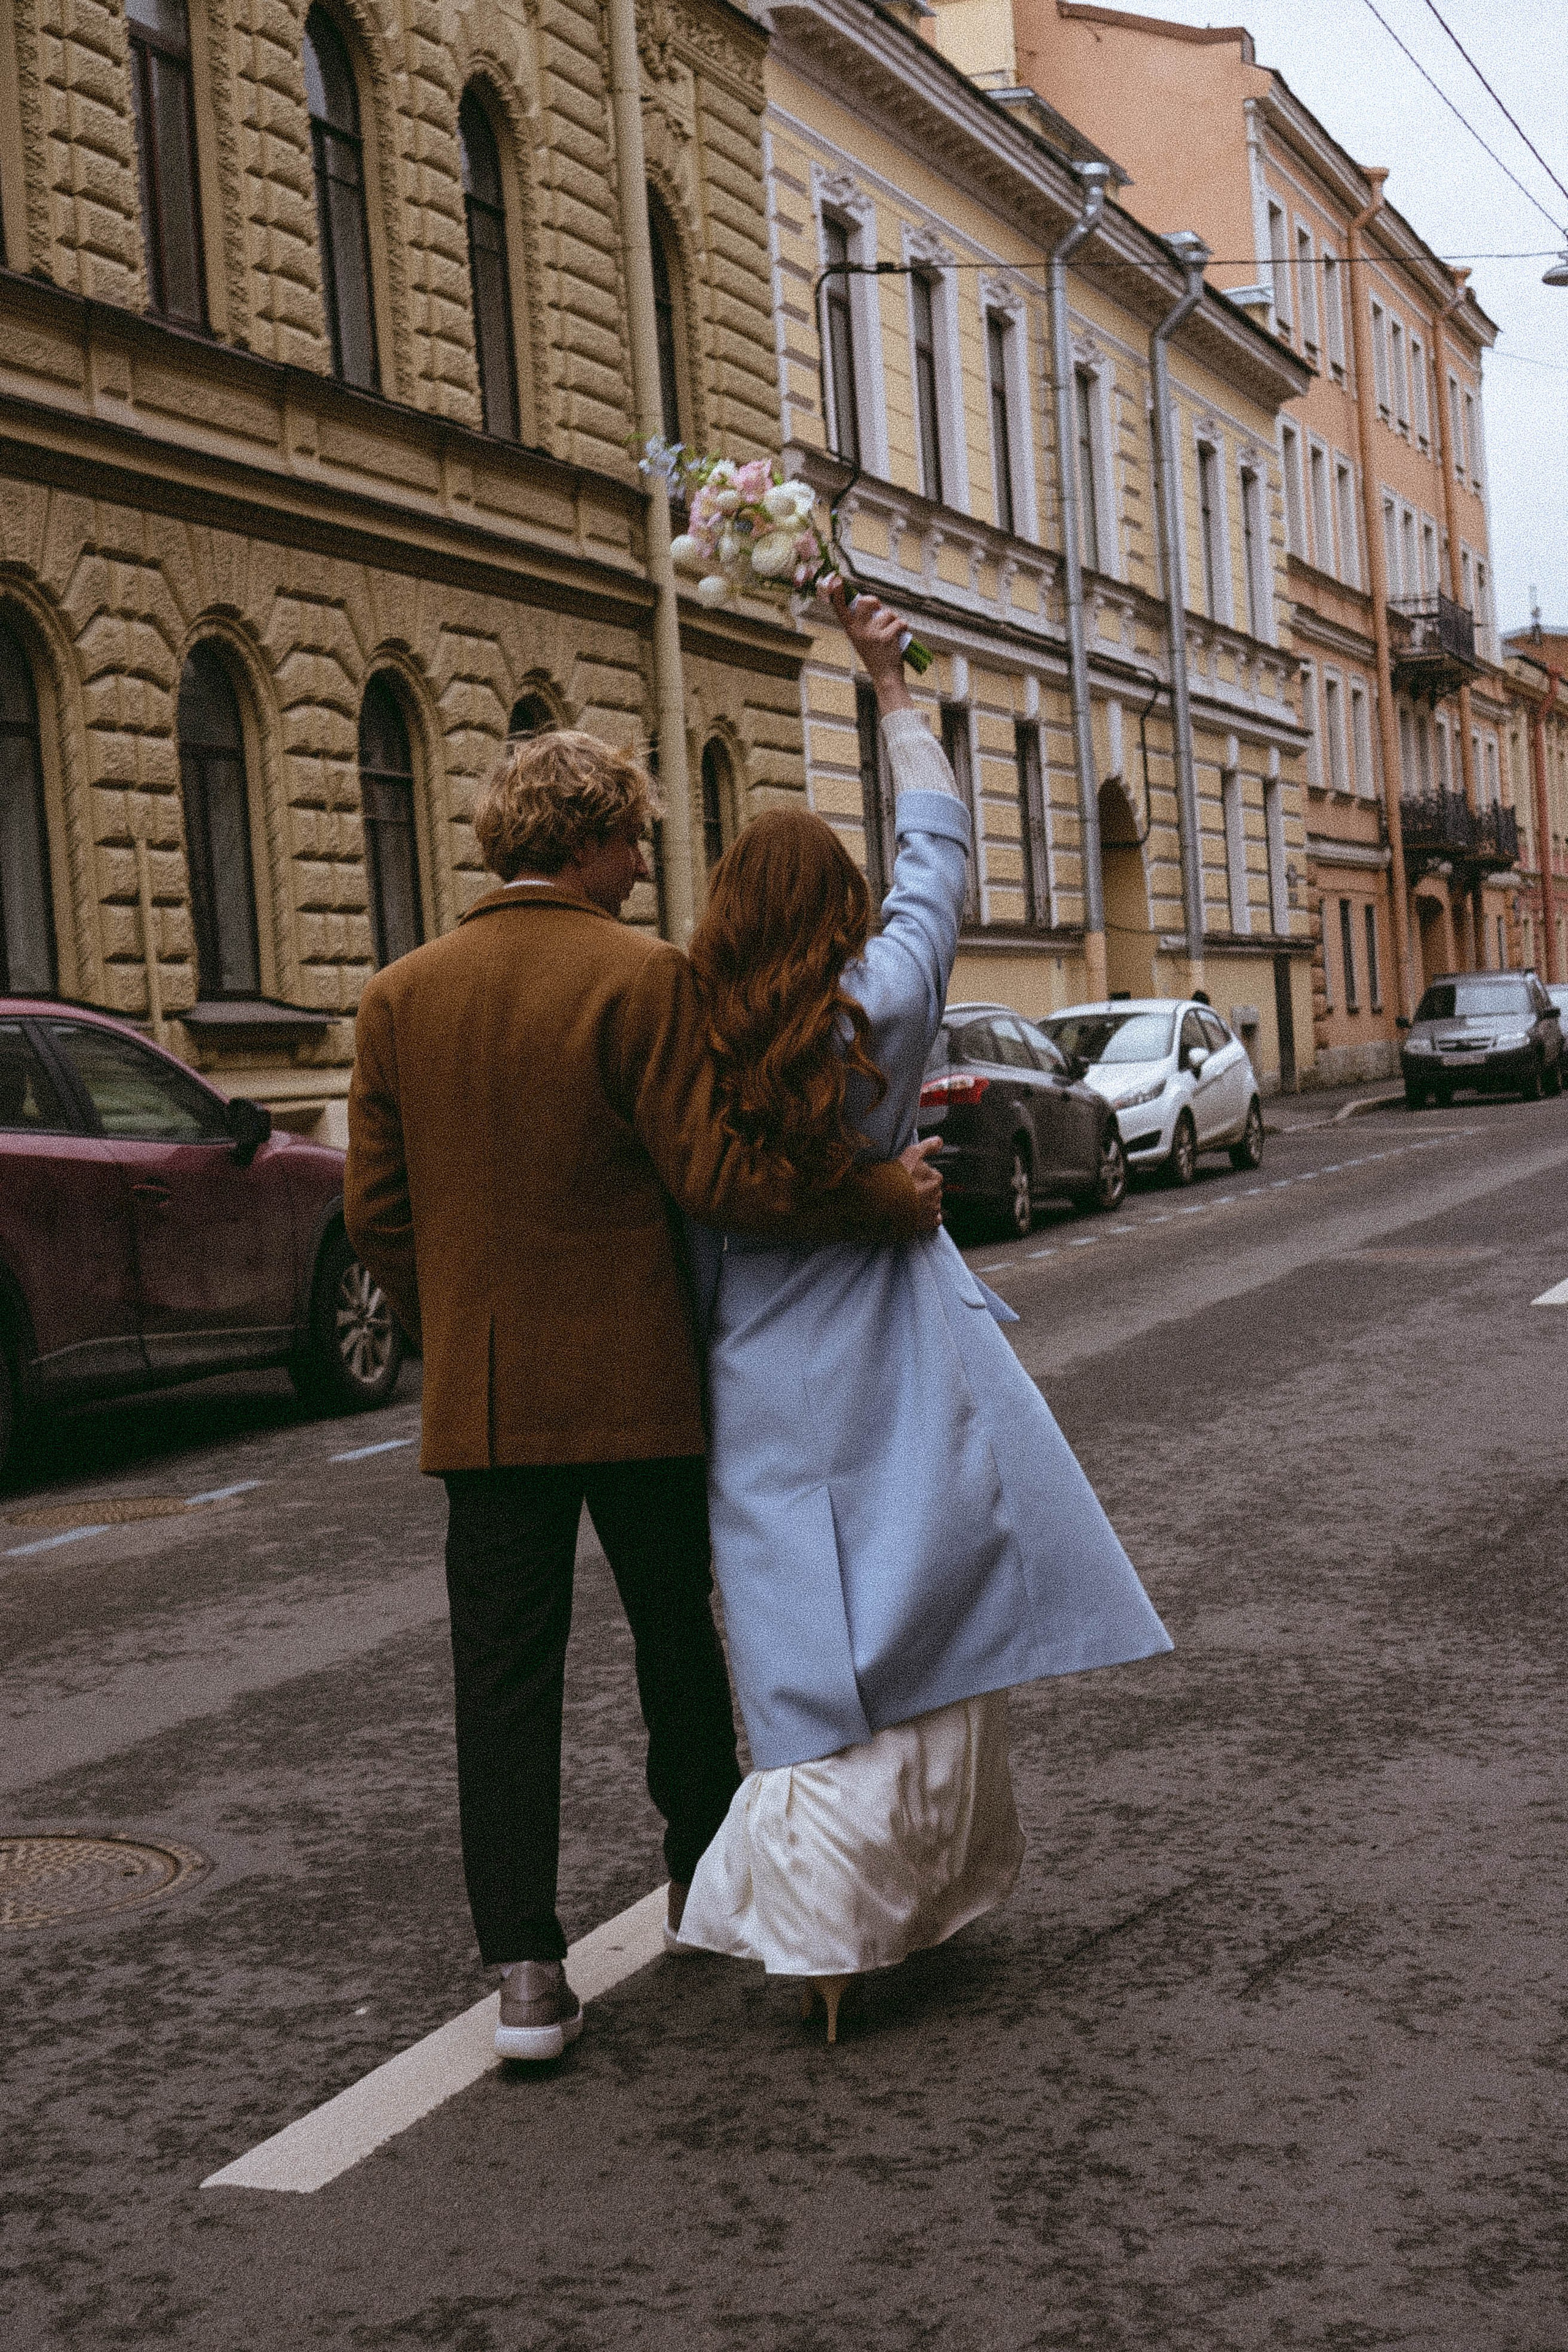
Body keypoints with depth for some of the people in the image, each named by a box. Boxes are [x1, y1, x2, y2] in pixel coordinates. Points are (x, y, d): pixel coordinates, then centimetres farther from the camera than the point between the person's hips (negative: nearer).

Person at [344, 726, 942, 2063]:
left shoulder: (401, 997, 2)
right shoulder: (643, 978, -11)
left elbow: (376, 1207, 4)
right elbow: (716, 1174, -17)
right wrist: (888, 1199, -9)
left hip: (482, 1399, 3)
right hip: (638, 1390, -2)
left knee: (507, 1675, 5)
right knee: (677, 1638, 18)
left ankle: (526, 1968, 3)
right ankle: (705, 1871, 35)